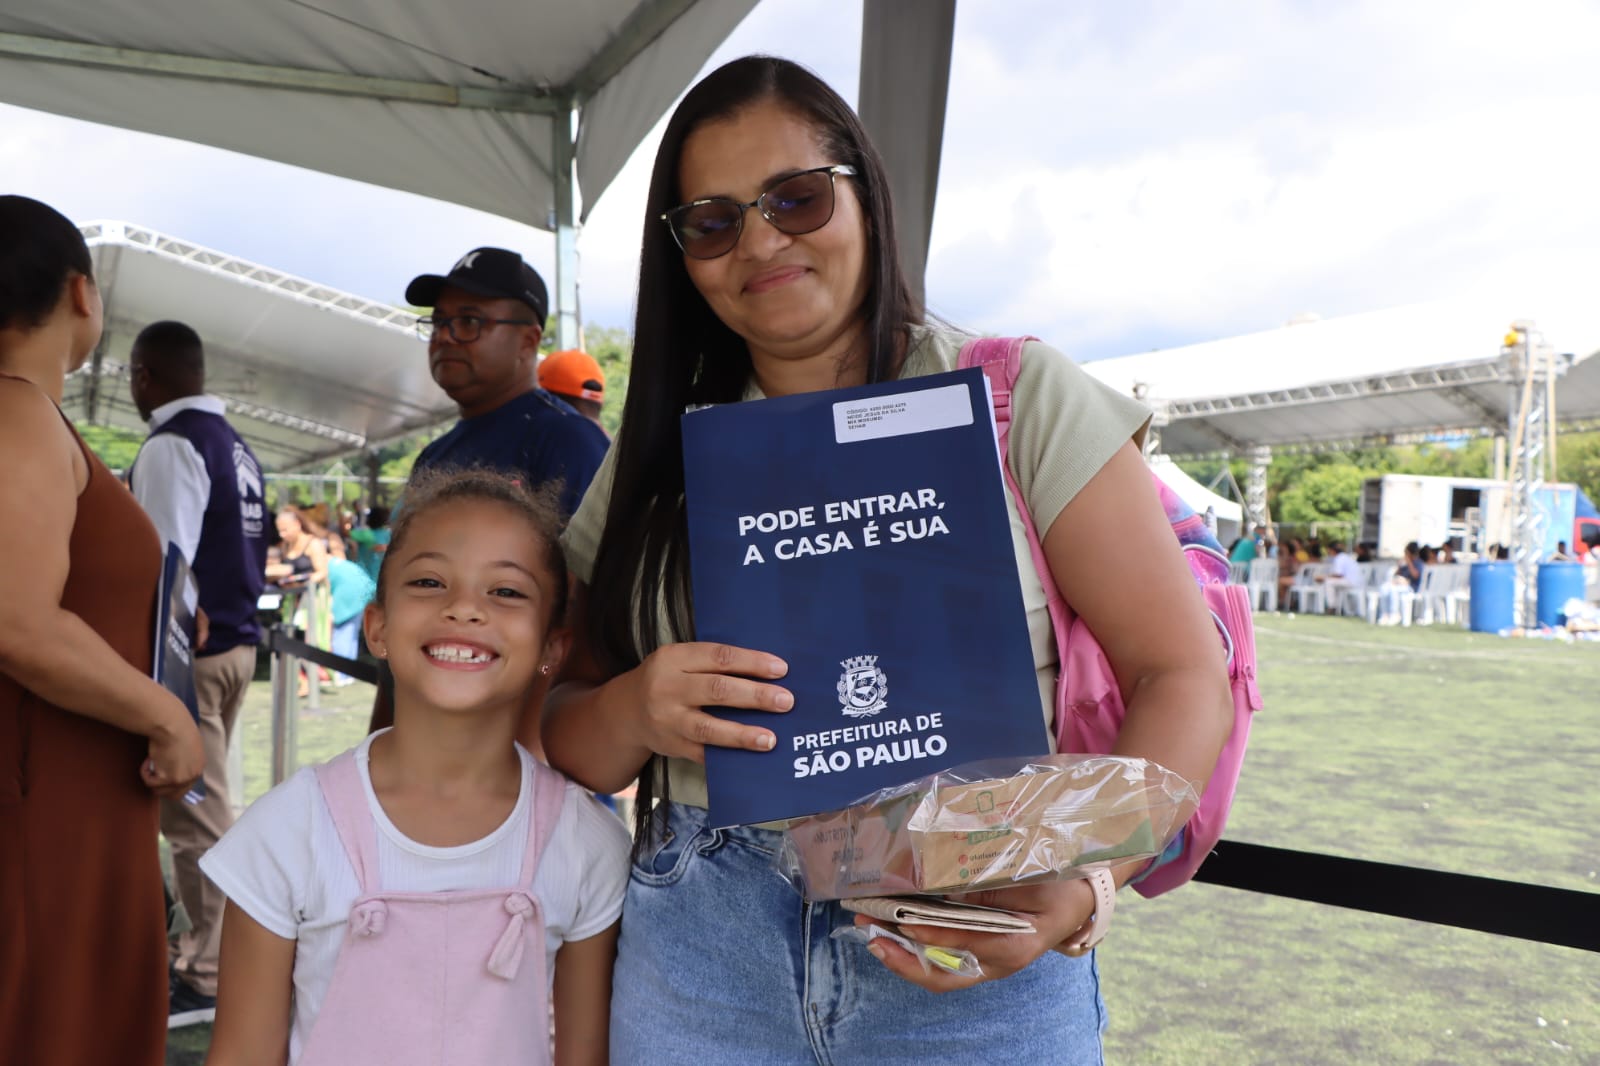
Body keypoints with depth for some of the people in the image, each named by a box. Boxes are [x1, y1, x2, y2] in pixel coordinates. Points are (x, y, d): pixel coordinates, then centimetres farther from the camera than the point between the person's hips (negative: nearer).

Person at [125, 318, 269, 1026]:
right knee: (200, 810, 18)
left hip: (190, 651, -9)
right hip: (234, 641, 9)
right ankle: (199, 946, 29)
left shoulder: (172, 447, -13)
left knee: (195, 816, -2)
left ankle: (210, 975, 6)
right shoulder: (236, 446, 14)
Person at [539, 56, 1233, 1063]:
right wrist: (633, 714, -18)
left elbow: (1185, 676, -8)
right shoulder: (659, 457, 5)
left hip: (969, 960, -2)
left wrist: (1083, 884, -25)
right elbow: (563, 730, 5)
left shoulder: (1022, 397, -4)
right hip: (698, 948, 3)